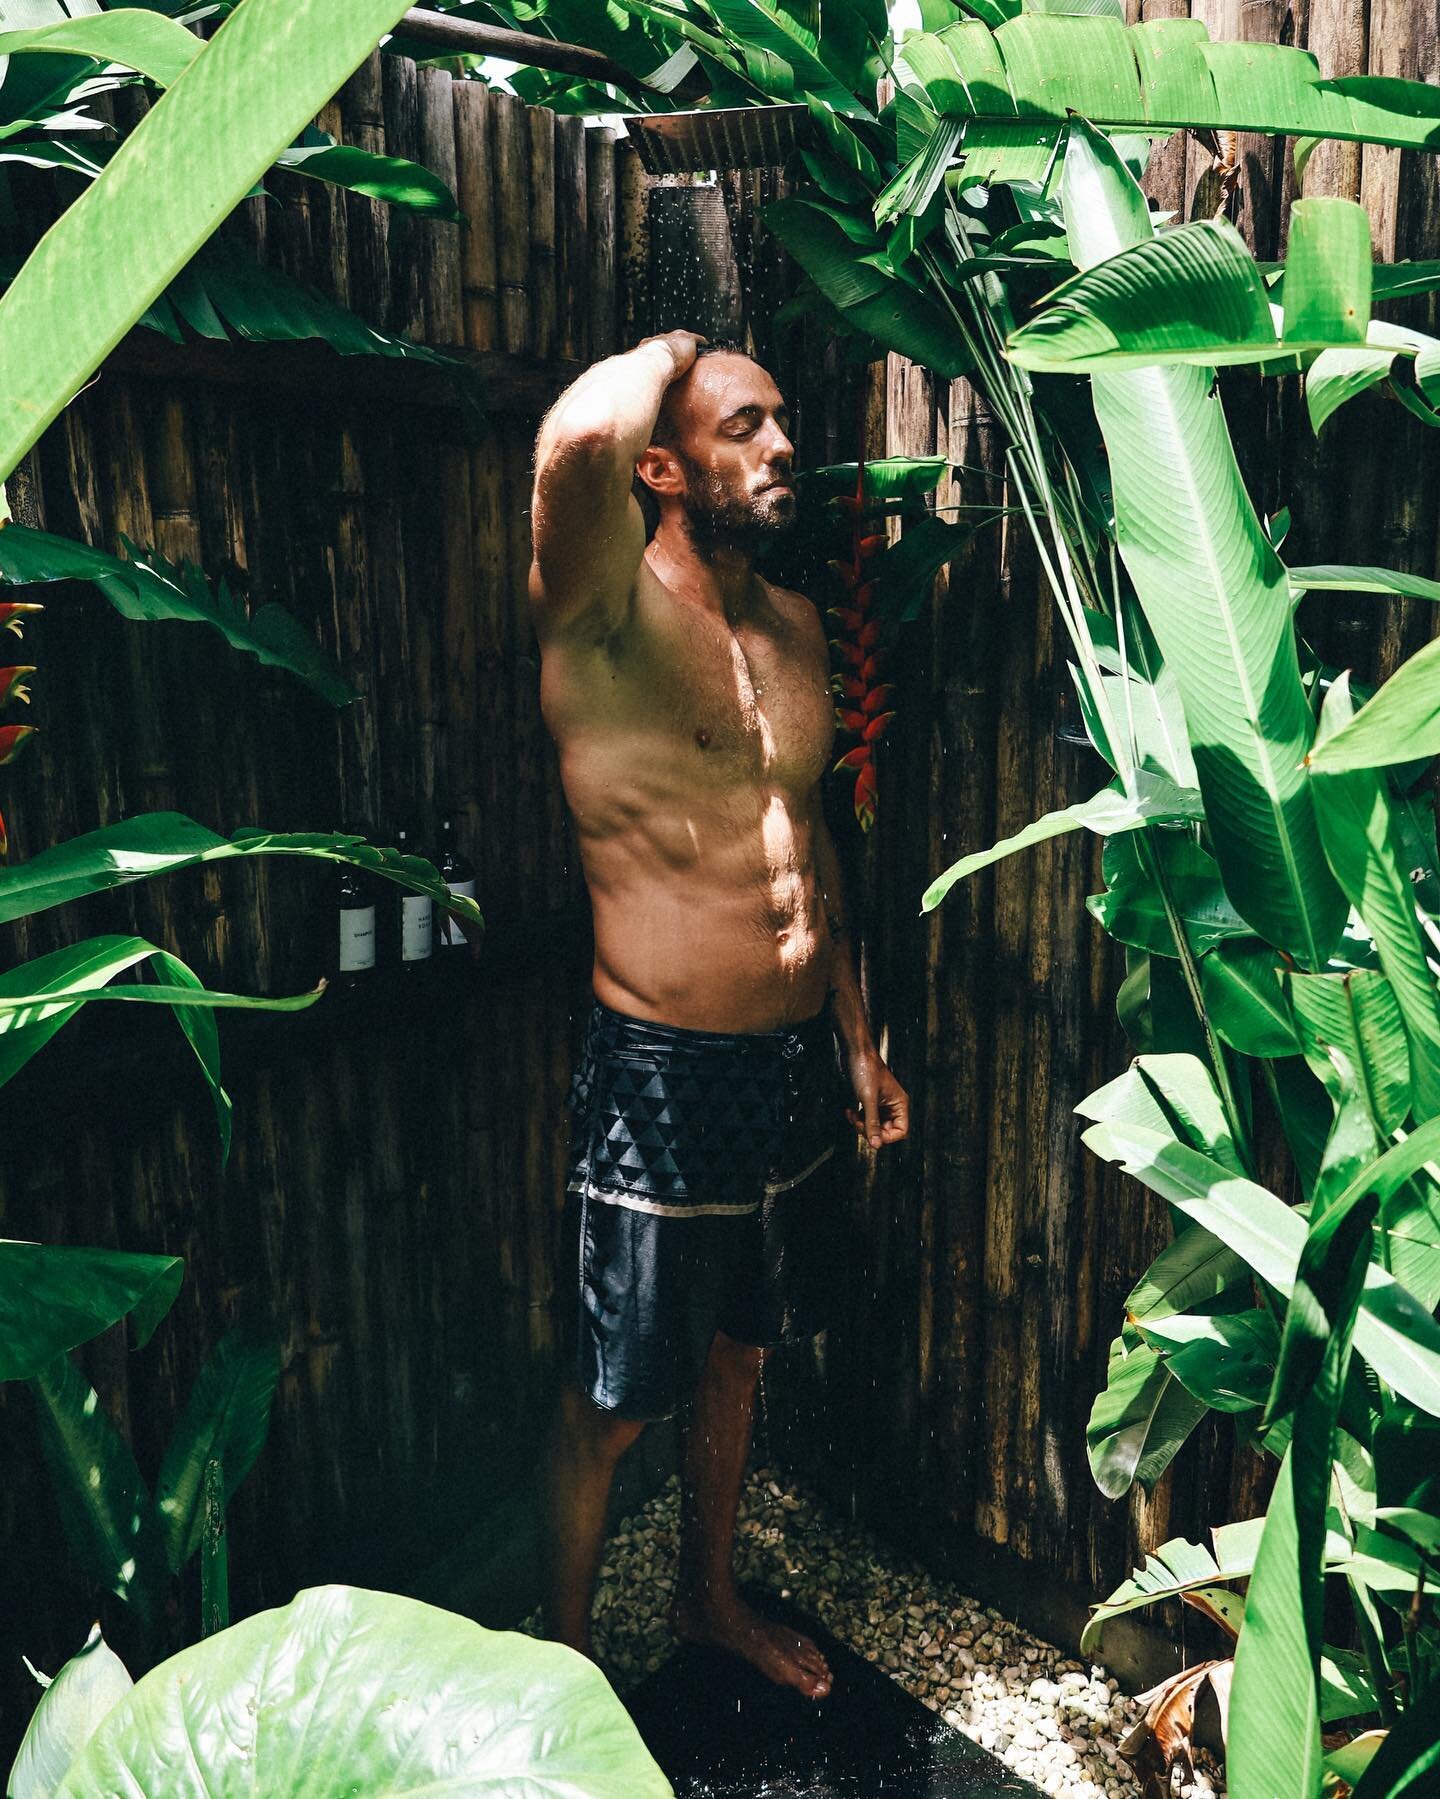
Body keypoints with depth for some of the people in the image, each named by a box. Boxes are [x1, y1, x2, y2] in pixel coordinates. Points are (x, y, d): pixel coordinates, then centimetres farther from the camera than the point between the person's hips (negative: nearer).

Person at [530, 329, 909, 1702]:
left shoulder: (794, 627, 8)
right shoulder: (605, 610, -15)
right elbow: (575, 435, -38)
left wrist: (858, 1041, 16)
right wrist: (668, 354, -15)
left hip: (794, 1059, 7)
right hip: (661, 1072, -7)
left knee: (735, 1350, 24)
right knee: (614, 1403, 10)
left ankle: (710, 1597, 48)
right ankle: (564, 1667, 35)